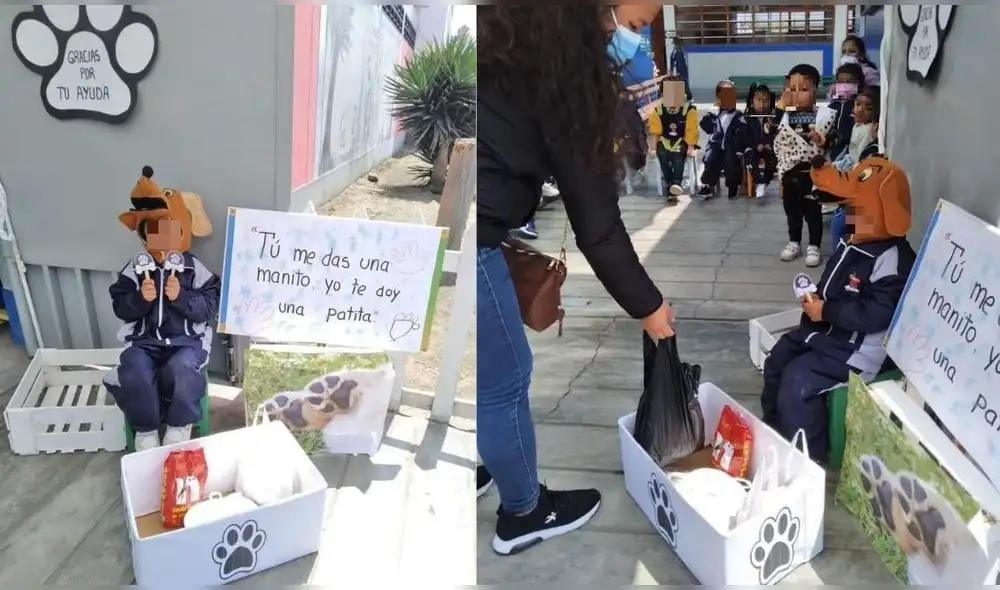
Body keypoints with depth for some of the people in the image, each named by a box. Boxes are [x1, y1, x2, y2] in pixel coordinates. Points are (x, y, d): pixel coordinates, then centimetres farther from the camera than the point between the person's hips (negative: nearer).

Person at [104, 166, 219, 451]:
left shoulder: (195, 269, -2)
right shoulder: (135, 269, 4)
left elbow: (208, 309, -7)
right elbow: (121, 309, 2)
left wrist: (181, 297, -22)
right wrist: (140, 298, -18)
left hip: (186, 341, -2)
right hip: (144, 341, 2)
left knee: (179, 371, -33)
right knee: (133, 374, -29)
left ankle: (179, 426, -1)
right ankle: (145, 429, -1)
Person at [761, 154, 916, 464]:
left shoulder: (893, 259, -24)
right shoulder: (855, 242, 8)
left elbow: (876, 314, -31)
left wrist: (826, 311, -24)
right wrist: (815, 299, 4)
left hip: (857, 349, -11)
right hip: (826, 331, 11)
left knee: (797, 380, -20)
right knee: (777, 358, 12)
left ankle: (809, 457, -1)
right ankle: (774, 432, 30)